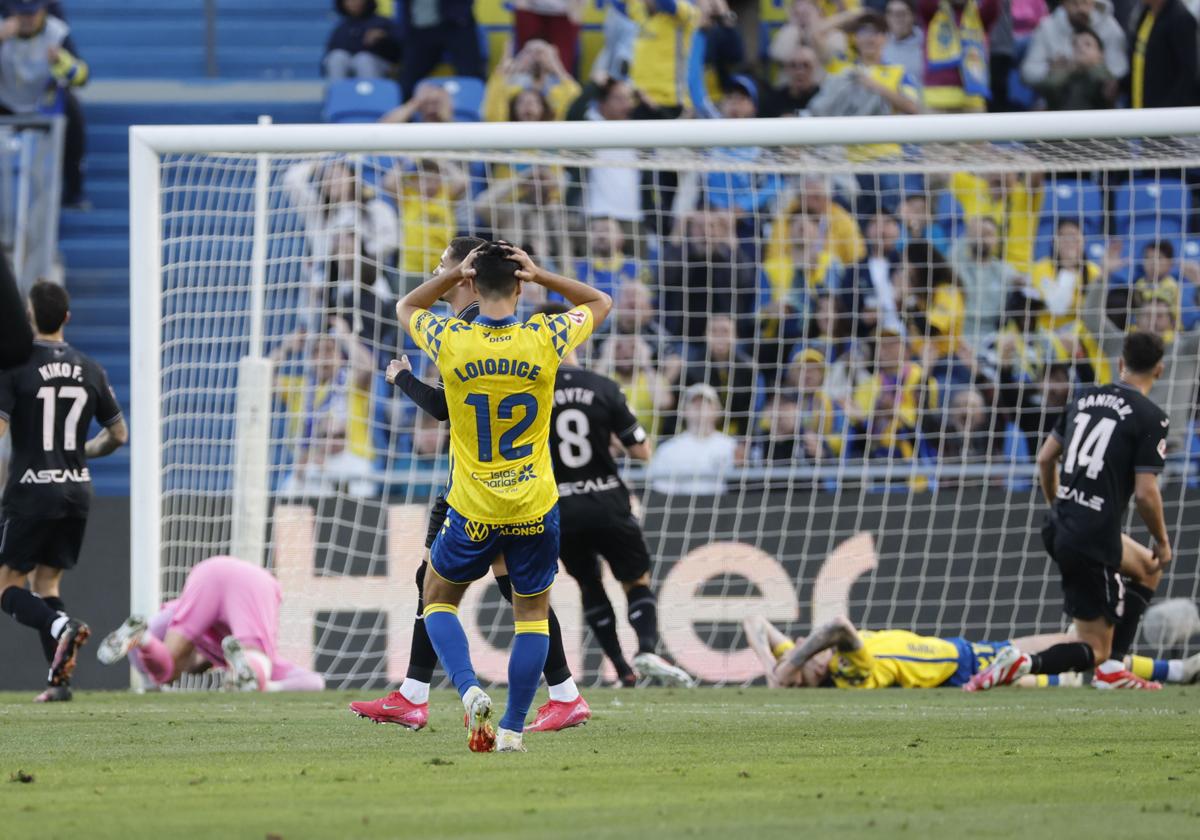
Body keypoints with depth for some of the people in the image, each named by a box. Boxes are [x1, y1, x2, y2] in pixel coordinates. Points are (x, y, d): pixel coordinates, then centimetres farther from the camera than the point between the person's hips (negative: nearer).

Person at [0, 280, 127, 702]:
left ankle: (60, 625, -25)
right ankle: (58, 679, 1)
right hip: (77, 490, 5)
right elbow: (118, 434, 12)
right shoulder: (89, 370, 5)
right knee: (47, 581, 15)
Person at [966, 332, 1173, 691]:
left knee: (1148, 569, 31)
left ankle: (1112, 668, 21)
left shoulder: (1085, 397, 9)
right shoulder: (1151, 418, -11)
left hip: (1060, 528, 8)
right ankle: (1023, 663, -21)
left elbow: (1045, 458, 16)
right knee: (1096, 648, 5)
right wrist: (1162, 542, 2)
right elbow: (1146, 493, -15)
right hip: (1094, 543, -8)